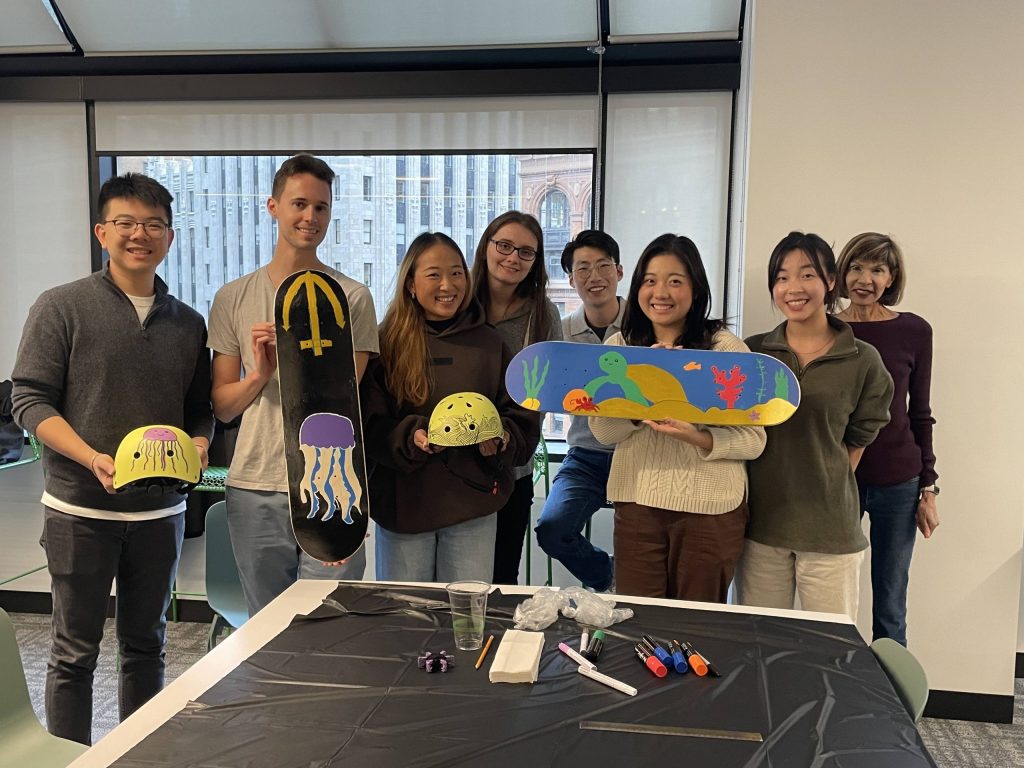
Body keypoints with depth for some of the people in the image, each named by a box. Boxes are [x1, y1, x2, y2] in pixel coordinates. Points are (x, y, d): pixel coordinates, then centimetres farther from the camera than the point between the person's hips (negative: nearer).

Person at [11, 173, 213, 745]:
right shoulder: (62, 308, -4)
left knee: (146, 644, 16)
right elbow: (31, 400, -7)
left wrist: (199, 446, -8)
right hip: (81, 510, -4)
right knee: (76, 650, 7)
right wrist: (93, 459, -20)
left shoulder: (188, 322, 8)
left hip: (161, 509, 4)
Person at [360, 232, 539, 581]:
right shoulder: (387, 344, -2)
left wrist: (502, 438, -15)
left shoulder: (489, 344, 5)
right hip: (402, 503, -1)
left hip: (473, 507, 1)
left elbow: (524, 421, 4)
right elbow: (369, 427, -6)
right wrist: (412, 437, -23)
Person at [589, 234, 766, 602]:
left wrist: (693, 435, -24)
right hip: (637, 502, 2)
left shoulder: (727, 348, -4)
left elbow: (753, 440, -8)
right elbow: (603, 431, -4)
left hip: (710, 507, -2)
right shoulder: (619, 346, 5)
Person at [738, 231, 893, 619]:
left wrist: (828, 484, 2)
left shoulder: (863, 361, -2)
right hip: (762, 522, 2)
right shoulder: (752, 352, 3)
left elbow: (857, 440, 9)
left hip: (830, 528, -1)